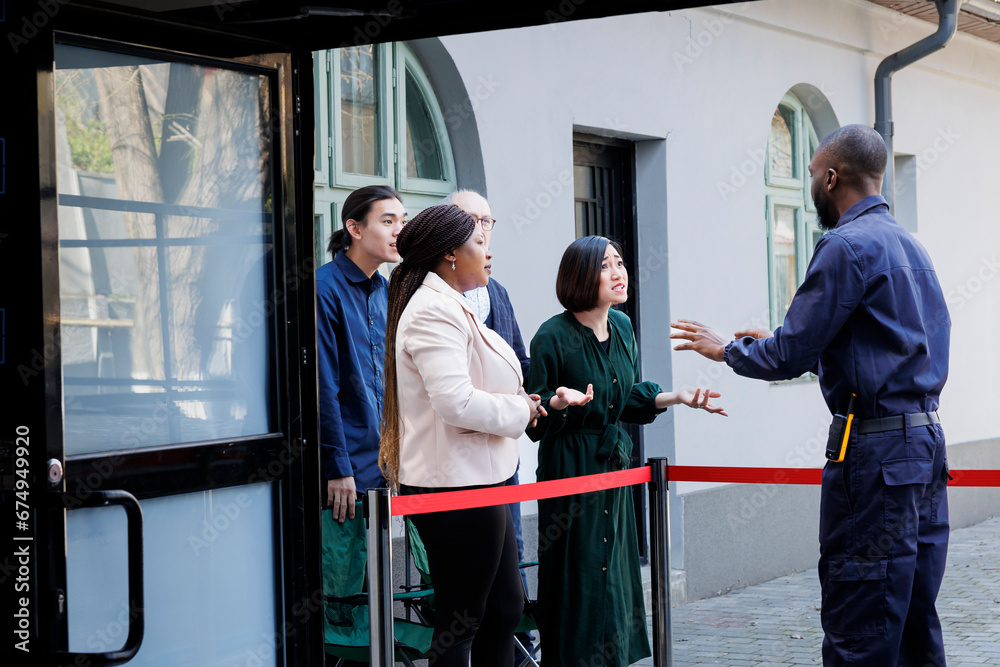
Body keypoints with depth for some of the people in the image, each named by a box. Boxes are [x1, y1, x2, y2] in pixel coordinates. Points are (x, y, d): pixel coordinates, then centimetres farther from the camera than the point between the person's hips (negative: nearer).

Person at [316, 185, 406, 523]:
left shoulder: (387, 292, 13)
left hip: (387, 467, 7)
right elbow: (322, 386, -14)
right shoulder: (325, 288, -11)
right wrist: (337, 468, -16)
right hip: (347, 468, -7)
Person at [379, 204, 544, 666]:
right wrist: (518, 410, -12)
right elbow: (455, 402, -27)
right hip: (457, 486, -11)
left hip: (480, 480, 11)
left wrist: (516, 403, 9)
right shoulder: (433, 311, -17)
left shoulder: (451, 307, 17)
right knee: (460, 622, -3)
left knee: (505, 607, 16)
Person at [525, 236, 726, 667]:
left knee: (615, 577, 11)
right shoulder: (552, 337, -15)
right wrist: (559, 403, -32)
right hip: (570, 467, -7)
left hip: (614, 464, 7)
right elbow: (533, 420, -12)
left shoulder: (622, 327, 6)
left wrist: (675, 397, 4)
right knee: (580, 581, -4)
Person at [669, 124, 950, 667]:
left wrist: (726, 349, 7)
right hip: (925, 439, 9)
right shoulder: (911, 246, 18)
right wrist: (774, 344, 29)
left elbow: (791, 356, -12)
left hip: (875, 451, -9)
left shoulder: (847, 246, -11)